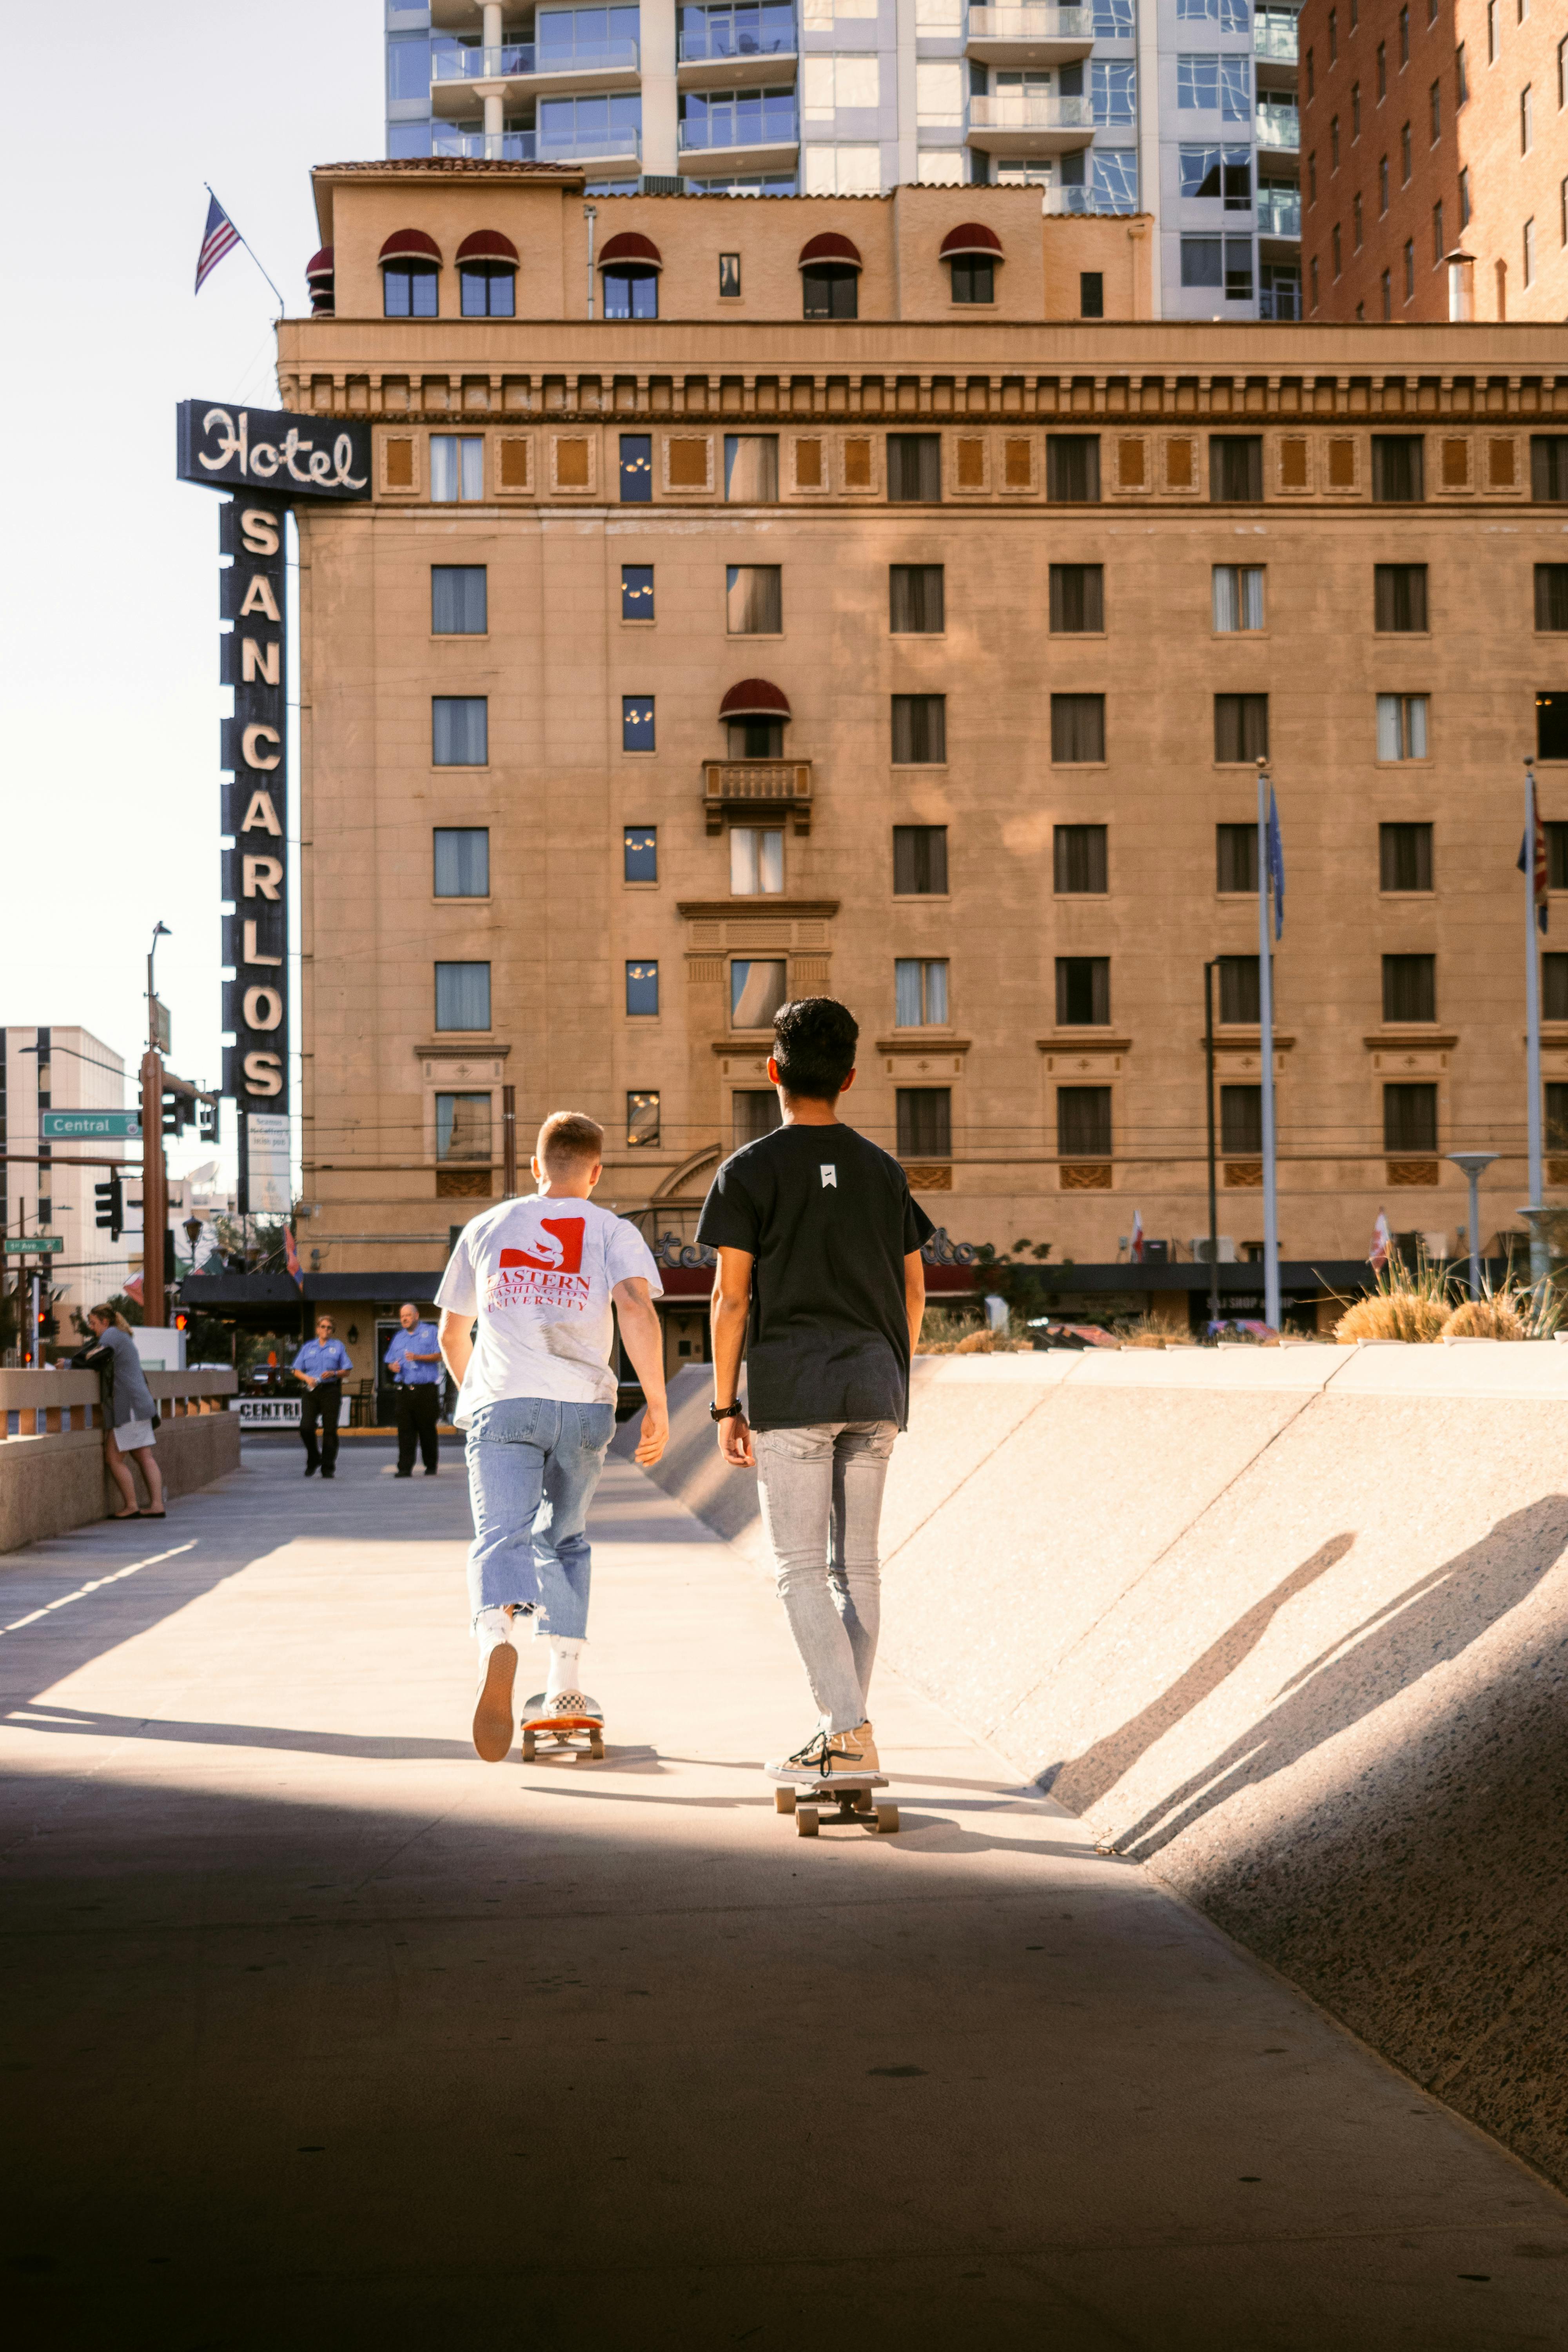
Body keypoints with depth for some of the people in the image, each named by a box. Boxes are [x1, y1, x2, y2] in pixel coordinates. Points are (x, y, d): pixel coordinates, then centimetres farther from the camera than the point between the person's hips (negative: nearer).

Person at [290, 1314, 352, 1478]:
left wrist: (334, 1374, -13)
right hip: (312, 1391, 2)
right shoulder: (308, 1347, 15)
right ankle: (313, 1459, 14)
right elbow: (297, 1370, 11)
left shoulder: (338, 1346, 10)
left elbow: (347, 1369, 6)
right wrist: (307, 1378, -9)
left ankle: (328, 1468, 3)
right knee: (306, 1427, -10)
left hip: (331, 1390, -1)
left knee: (330, 1430, -3)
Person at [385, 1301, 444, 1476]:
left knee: (427, 1429, 2)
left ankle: (431, 1466, 14)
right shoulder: (398, 1338, 20)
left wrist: (418, 1357, -18)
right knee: (405, 1430, -5)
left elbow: (439, 1356, -4)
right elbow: (390, 1362, 22)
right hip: (403, 1390, 3)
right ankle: (405, 1468, -8)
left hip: (426, 1389, -3)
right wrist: (393, 1367, -2)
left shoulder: (431, 1332, 6)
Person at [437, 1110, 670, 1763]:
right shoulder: (613, 1232, 12)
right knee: (564, 1541, 18)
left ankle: (498, 1639, -43)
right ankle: (565, 1688, 17)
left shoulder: (487, 1227, 20)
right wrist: (657, 1405, -8)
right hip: (582, 1403, 0)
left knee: (501, 1537, -12)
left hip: (501, 1403, 0)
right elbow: (637, 1310, -7)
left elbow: (452, 1333, 26)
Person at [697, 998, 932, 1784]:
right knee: (856, 1564, 10)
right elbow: (913, 1289, 11)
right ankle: (844, 1734, 13)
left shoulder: (749, 1172, -3)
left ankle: (848, 1730, -12)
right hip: (874, 1386, 4)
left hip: (790, 1388, -4)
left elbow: (732, 1297, -6)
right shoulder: (884, 1172, 10)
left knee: (799, 1565, -1)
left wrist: (725, 1405, 0)